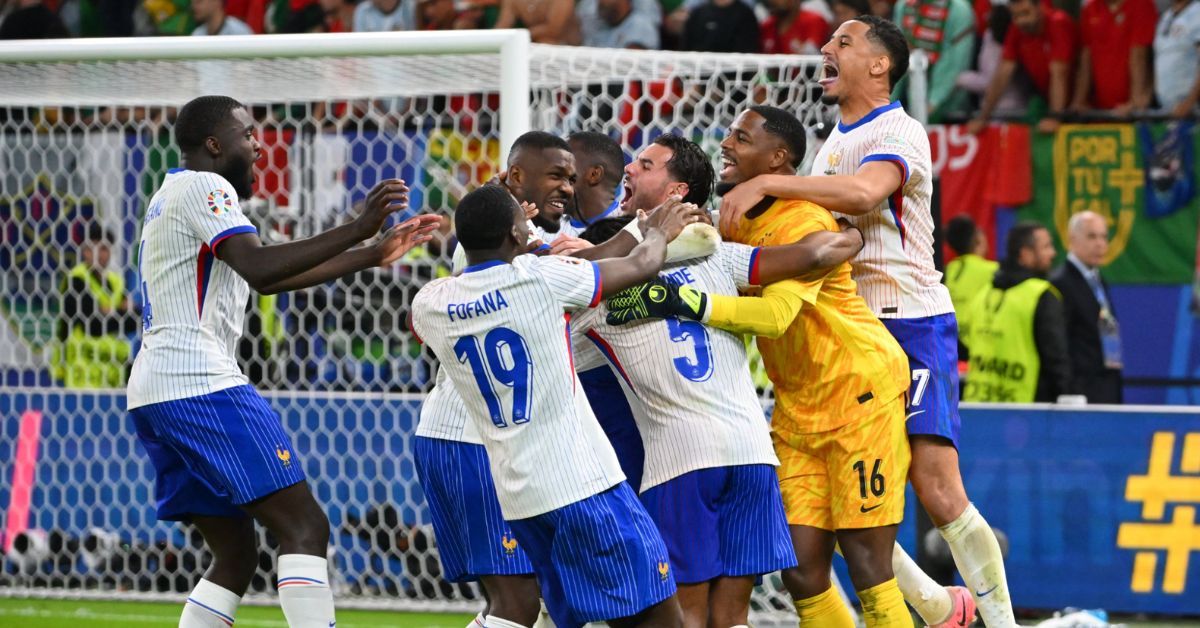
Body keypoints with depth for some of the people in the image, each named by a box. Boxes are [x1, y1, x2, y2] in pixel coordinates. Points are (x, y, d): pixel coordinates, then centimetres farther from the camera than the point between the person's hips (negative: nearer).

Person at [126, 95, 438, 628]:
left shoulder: (174, 195, 27)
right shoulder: (203, 187, -5)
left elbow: (269, 278, 30)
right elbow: (260, 269, -21)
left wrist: (371, 256, 27)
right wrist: (356, 230, -24)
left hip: (151, 393, 10)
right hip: (200, 384, -10)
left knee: (236, 553, 12)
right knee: (304, 528, -12)